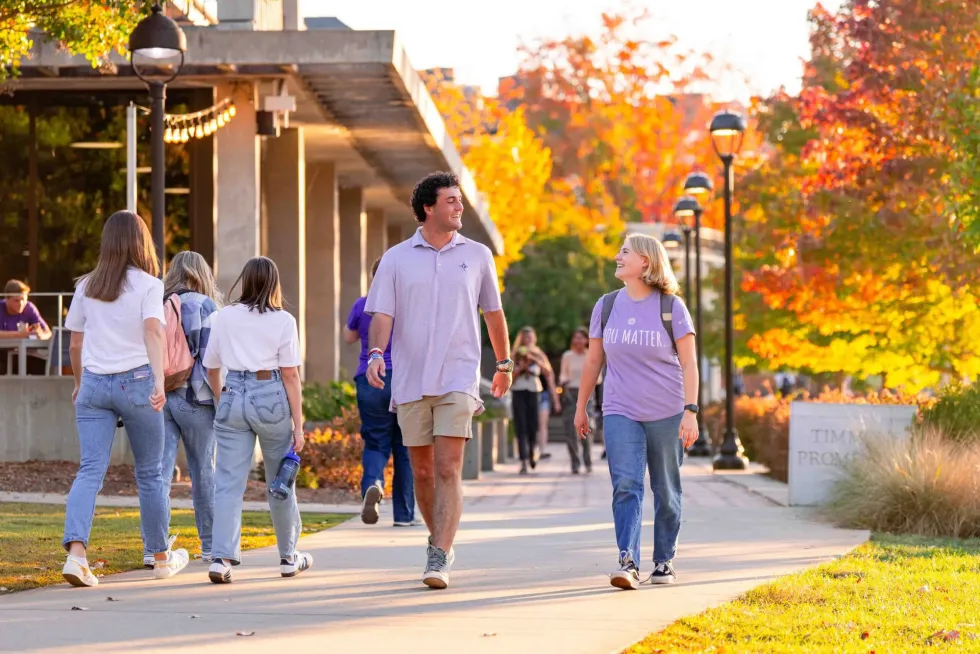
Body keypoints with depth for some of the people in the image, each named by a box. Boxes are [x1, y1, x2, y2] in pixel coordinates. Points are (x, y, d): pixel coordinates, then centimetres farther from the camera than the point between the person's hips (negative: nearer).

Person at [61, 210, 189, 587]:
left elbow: (75, 345, 14)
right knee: (149, 473, 11)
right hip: (136, 382, -3)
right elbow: (153, 331, -19)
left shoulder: (85, 287, 9)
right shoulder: (148, 285, -3)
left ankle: (76, 553, -25)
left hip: (94, 383, 3)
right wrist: (159, 381, -30)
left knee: (90, 470, -5)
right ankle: (161, 558, 23)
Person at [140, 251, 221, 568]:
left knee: (158, 472, 0)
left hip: (157, 396, 3)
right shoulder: (206, 306, -3)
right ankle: (210, 546, 17)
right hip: (195, 398, -3)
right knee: (203, 473, 8)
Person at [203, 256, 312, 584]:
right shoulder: (283, 321, -3)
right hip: (271, 398, -1)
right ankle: (289, 557, 25)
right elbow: (290, 375, -5)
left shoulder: (225, 316, 4)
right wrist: (298, 425, -2)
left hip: (233, 396, 1)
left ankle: (221, 557, -13)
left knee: (228, 482, 0)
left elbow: (211, 367, 10)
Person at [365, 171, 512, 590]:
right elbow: (382, 314, -1)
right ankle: (441, 542, 28)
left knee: (448, 470, -13)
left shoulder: (477, 256, 8)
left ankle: (439, 559, -17)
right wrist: (376, 353, -18)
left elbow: (493, 312, 19)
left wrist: (504, 363, 25)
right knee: (422, 472, 8)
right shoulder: (396, 258, 5)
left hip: (458, 378, -1)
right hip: (411, 380, 1)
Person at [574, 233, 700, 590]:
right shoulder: (606, 306, 7)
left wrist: (691, 412, -12)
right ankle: (628, 562, -22)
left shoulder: (671, 307, -1)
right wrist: (581, 407, 18)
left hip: (667, 413, -1)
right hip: (620, 413, 1)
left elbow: (689, 363, -3)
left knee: (666, 491, 6)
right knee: (626, 486, -14)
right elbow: (593, 361, 15)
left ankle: (664, 561, 18)